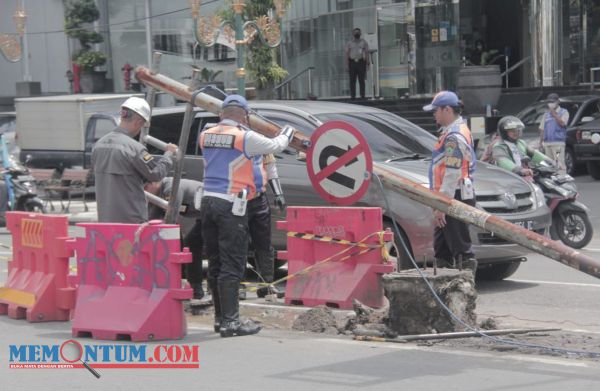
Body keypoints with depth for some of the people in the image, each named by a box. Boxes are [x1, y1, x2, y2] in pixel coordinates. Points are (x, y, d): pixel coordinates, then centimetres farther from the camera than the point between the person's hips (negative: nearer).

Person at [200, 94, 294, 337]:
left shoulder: (205, 136, 7)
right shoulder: (245, 138, -9)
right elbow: (275, 146, 4)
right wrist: (287, 134, 26)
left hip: (208, 201, 6)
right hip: (231, 206, -6)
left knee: (215, 263, 12)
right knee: (232, 265, -5)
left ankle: (220, 317, 20)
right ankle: (230, 321, -7)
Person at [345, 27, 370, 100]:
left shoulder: (364, 43, 11)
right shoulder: (349, 43, 12)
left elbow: (367, 53, 6)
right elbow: (347, 54, 8)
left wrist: (367, 63, -3)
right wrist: (347, 64, -2)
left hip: (361, 62, 0)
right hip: (352, 62, 0)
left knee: (361, 80, -2)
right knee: (352, 81, -3)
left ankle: (362, 96, 0)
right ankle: (353, 96, -1)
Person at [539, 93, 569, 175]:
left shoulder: (563, 112, 7)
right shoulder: (546, 114, 21)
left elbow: (562, 123, -11)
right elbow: (542, 129, 19)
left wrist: (554, 114, -13)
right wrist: (541, 142, 12)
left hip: (558, 143, -6)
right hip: (547, 143, 6)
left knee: (560, 164, -15)